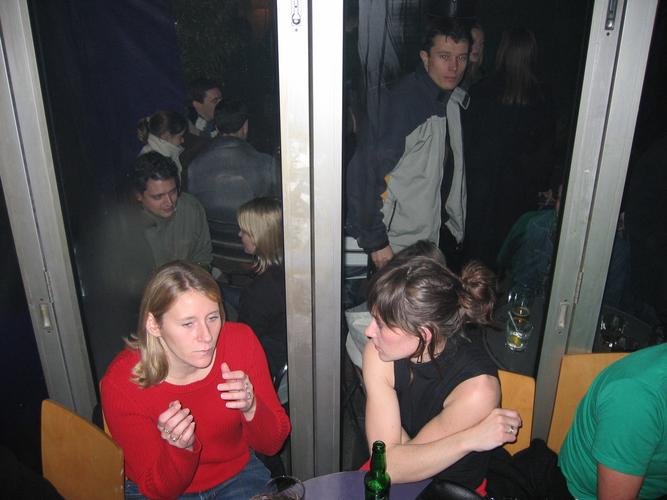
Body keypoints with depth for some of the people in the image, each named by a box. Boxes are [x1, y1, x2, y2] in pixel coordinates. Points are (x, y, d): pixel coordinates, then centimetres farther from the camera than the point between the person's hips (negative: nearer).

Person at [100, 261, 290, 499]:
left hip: (238, 475, 1)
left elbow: (272, 444, -8)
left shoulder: (241, 341, -17)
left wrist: (251, 409, -28)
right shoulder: (121, 384, -22)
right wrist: (182, 448, -31)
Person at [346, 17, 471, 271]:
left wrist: (456, 223, 15)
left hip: (443, 232, 8)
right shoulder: (401, 103, -23)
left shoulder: (456, 100, 4)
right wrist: (375, 241, -23)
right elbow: (367, 171, -26)